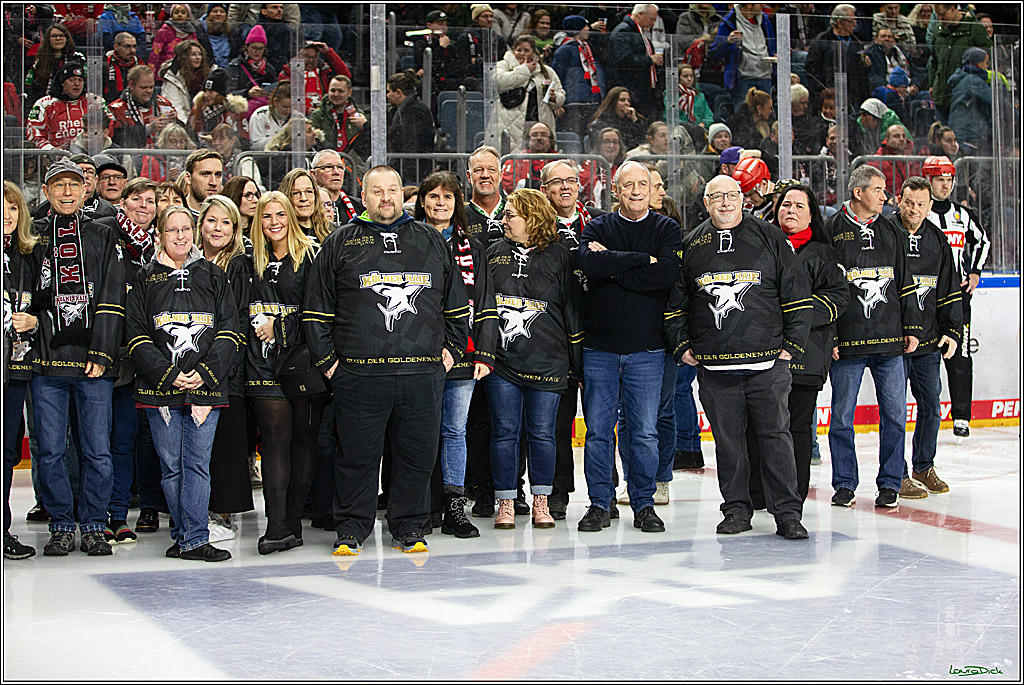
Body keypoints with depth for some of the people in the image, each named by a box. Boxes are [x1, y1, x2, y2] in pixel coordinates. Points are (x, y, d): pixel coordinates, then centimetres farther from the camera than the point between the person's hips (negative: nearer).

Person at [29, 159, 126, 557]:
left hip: (94, 364, 0)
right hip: (46, 360, 0)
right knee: (50, 452, 1)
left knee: (98, 452, -1)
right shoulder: (33, 237, 11)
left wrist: (101, 354, -6)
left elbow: (112, 301, 3)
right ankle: (61, 526, 13)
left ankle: (94, 526, 11)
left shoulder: (103, 238, 10)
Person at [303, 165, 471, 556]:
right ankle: (351, 530, 14)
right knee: (358, 455, 2)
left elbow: (456, 304, 20)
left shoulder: (431, 241, 14)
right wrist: (326, 359, 1)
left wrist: (452, 348, 12)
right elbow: (318, 309, 7)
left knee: (418, 454, 5)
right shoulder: (341, 243, 7)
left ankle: (408, 527, 18)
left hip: (423, 372, 2)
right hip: (359, 373, -2)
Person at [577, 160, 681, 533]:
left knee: (645, 433, 2)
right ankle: (599, 503, 13)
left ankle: (644, 504, 12)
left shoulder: (667, 230, 5)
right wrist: (641, 260, -15)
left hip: (647, 349, -1)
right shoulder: (597, 228, 7)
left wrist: (612, 266, -12)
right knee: (598, 430, 3)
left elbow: (667, 274, -13)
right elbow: (590, 265, -15)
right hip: (599, 347, 1)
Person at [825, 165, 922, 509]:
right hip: (846, 343, -3)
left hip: (890, 341, 4)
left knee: (894, 415, 2)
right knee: (842, 416, 2)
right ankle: (844, 484, 13)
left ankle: (890, 484, 12)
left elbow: (905, 283, 18)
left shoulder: (889, 232, 14)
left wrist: (912, 327, 11)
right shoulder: (831, 230, 0)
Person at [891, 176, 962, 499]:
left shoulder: (937, 240, 10)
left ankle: (924, 466, 28)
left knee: (931, 406, 10)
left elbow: (949, 291, 16)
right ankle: (898, 476, 7)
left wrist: (951, 331, 7)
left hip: (928, 342, 5)